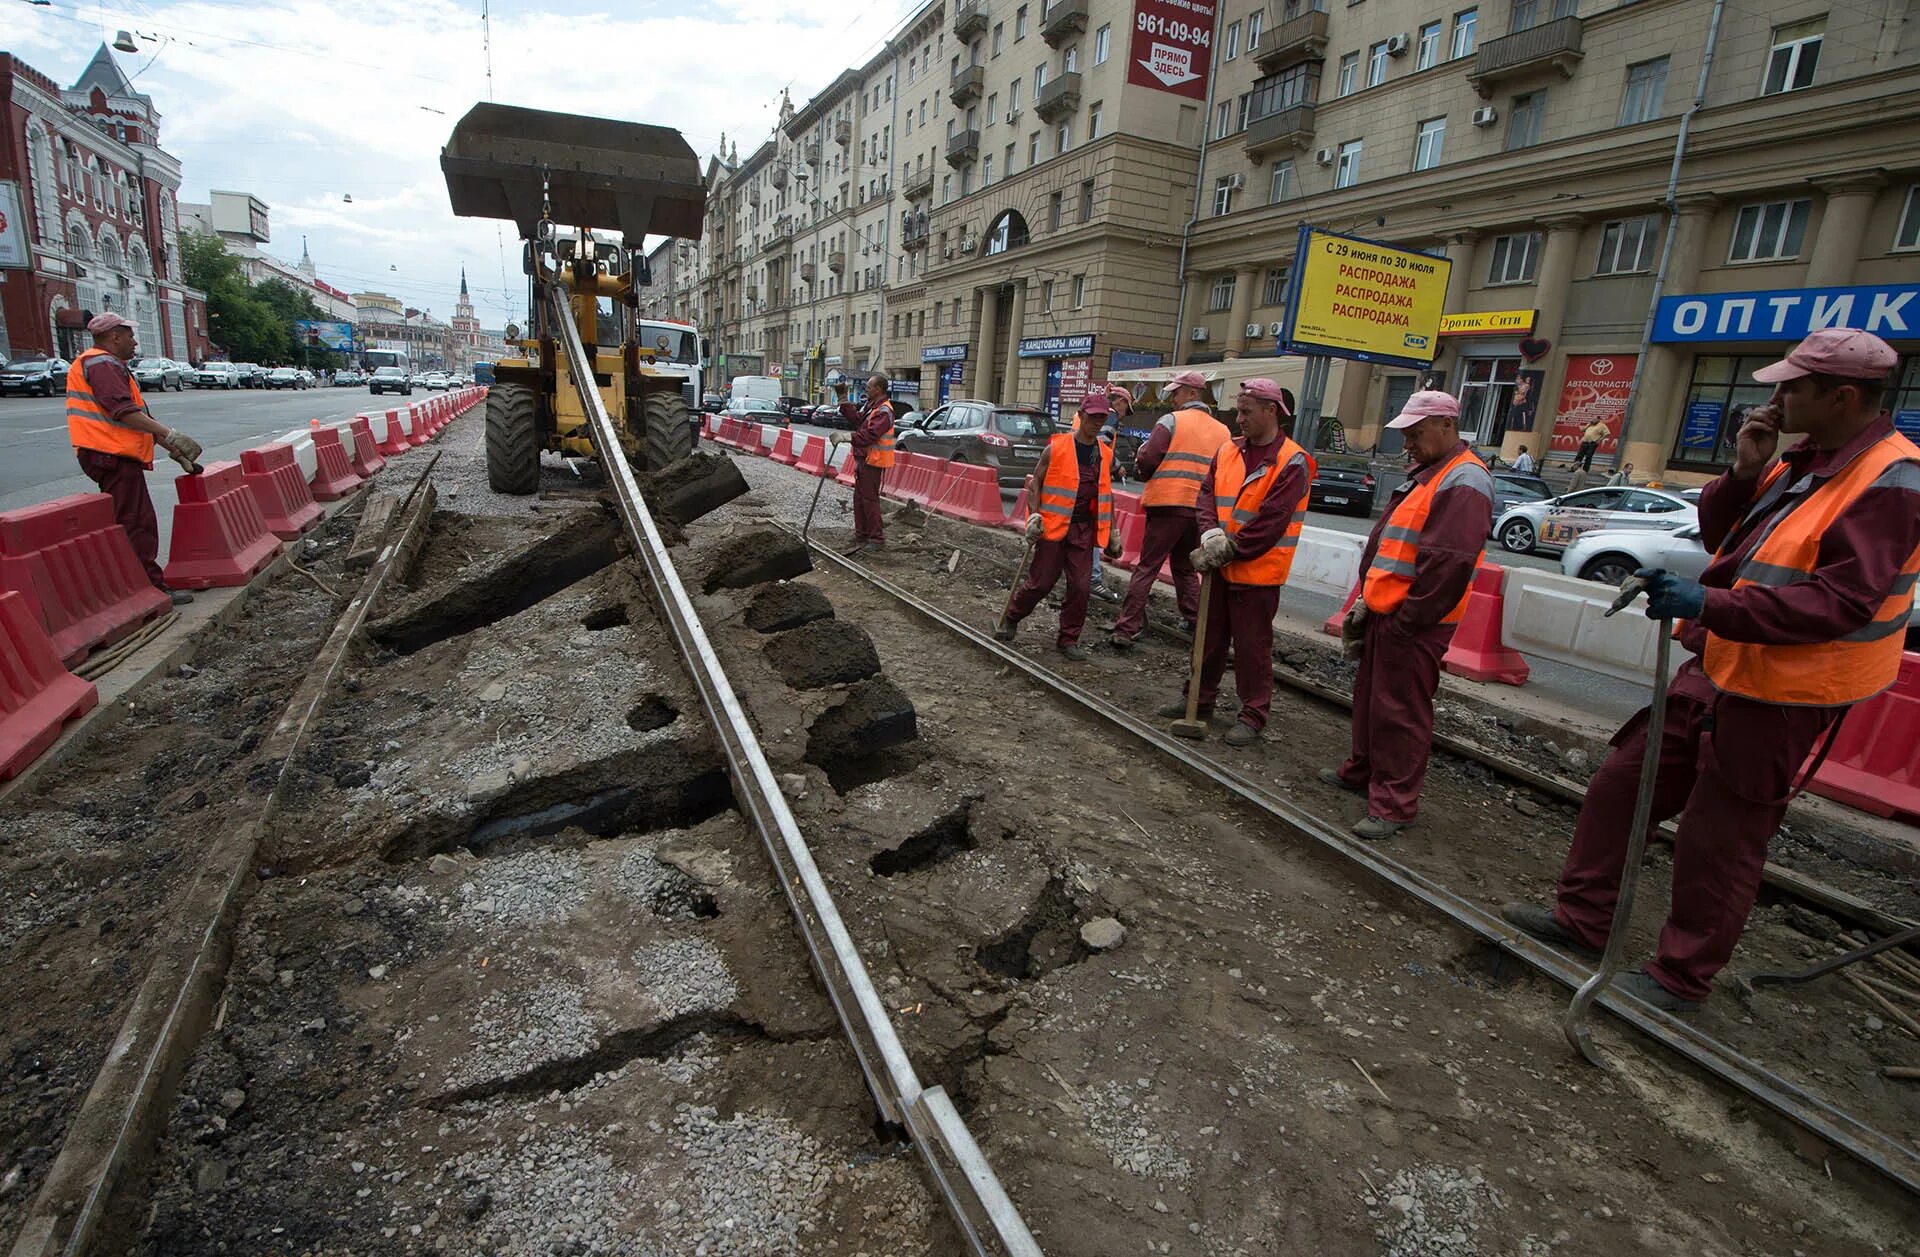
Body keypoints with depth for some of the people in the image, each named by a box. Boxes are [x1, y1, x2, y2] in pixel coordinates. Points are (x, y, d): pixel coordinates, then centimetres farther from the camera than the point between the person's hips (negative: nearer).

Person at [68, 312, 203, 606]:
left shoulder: (112, 366, 25)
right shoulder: (102, 364, -9)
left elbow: (139, 416, 25)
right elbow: (123, 411, -23)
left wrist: (173, 449, 20)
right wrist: (170, 434, -27)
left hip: (115, 457, 11)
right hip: (113, 457, -11)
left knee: (131, 523, 15)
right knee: (137, 524, -11)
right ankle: (153, 589, -11)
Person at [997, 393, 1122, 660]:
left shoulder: (1106, 455, 10)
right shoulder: (1056, 448, -5)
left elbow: (1106, 495, 18)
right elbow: (1035, 482, -1)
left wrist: (1112, 531, 16)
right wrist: (1034, 516, -12)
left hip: (1084, 529, 4)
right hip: (1053, 525, -4)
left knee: (1081, 586, 0)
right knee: (1041, 582, 0)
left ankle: (1068, 639, 14)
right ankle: (1011, 618, 25)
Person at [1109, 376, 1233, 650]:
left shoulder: (1171, 421, -4)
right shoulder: (1223, 431, 11)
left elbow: (1146, 461, -10)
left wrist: (1143, 472, 11)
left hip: (1168, 505, -5)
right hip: (1201, 510, 5)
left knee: (1146, 569, -2)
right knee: (1186, 568, 23)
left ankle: (1126, 630, -5)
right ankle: (1194, 619, 25)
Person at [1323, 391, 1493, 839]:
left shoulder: (1463, 483, -16)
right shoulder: (1428, 475, 17)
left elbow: (1448, 564, -24)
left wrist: (1405, 621, -19)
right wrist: (1368, 602, 15)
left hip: (1413, 625, -10)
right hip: (1386, 613, 10)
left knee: (1401, 713, -3)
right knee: (1370, 697, 20)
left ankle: (1394, 805, 6)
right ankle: (1363, 771, 35)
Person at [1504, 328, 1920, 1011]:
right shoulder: (1802, 463, 11)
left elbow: (1841, 601, -25)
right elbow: (1719, 535, 16)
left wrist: (1710, 605, -33)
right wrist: (1745, 474, -1)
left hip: (1780, 703, -9)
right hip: (1719, 671, 9)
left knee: (1719, 842, 3)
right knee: (1620, 783, 11)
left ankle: (1680, 977, 21)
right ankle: (1582, 914, 25)